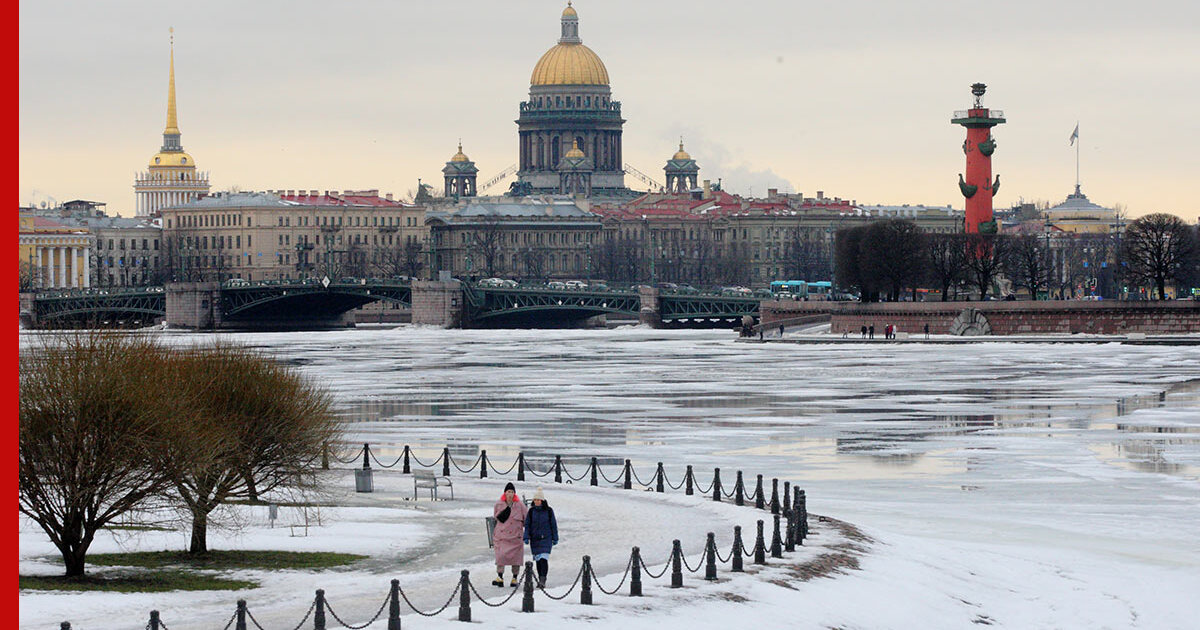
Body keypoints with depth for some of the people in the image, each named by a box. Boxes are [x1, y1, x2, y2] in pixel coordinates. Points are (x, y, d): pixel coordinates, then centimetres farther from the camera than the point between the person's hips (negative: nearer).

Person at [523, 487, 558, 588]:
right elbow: (527, 525, 6)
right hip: (535, 539, 3)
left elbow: (553, 525, 4)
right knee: (538, 560, 8)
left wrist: (555, 538, 4)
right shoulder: (531, 511, 3)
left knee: (544, 559, -15)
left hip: (546, 538, -3)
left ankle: (543, 580, -18)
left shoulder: (549, 511, -2)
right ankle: (540, 580, 18)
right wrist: (526, 537, -5)